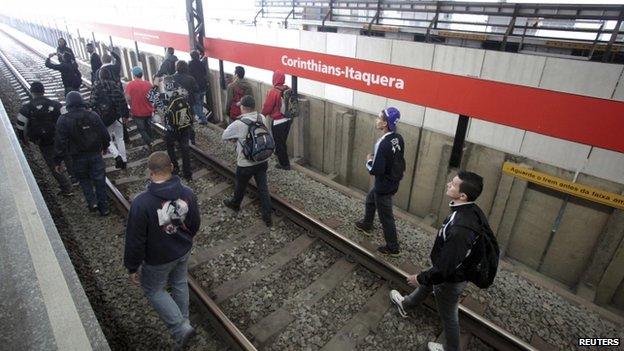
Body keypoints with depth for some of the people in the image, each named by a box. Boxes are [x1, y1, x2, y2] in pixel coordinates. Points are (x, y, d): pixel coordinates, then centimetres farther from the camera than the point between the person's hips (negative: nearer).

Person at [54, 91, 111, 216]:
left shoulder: (63, 120, -10)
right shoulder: (93, 116, -5)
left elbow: (60, 142, -10)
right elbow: (105, 134, 2)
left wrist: (58, 161, -1)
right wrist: (105, 146, 22)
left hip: (78, 157, -1)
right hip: (95, 154, 1)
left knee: (84, 179, 20)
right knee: (99, 180, 10)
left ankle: (92, 202, 8)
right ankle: (103, 207, 17)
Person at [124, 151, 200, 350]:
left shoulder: (141, 203, -30)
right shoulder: (187, 194, -16)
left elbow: (135, 240, -21)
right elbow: (195, 225, -2)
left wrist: (133, 268, -6)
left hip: (158, 259, -4)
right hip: (183, 252, 4)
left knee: (154, 290, 20)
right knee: (180, 284, 25)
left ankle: (180, 328, 16)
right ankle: (183, 321, 45)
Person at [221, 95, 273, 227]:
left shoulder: (238, 124, -22)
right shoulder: (262, 118, -7)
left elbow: (224, 136, -8)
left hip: (245, 164, -4)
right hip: (262, 161, 4)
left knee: (240, 186, 22)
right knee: (263, 188, 12)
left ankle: (235, 204, 50)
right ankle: (267, 216, 18)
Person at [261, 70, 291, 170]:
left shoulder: (273, 92, -21)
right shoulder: (287, 89, 0)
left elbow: (267, 107, -14)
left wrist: (262, 115, 4)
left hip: (278, 121, -7)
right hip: (288, 119, 7)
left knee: (279, 143, 8)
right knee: (282, 141, 23)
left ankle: (284, 164, 17)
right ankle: (283, 160, 39)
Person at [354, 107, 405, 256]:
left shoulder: (382, 144, -32)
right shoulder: (398, 138, -5)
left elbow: (375, 170, -29)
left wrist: (369, 161, -9)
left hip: (384, 186, -9)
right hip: (393, 181, 9)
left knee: (386, 217, 8)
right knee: (370, 199, 31)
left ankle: (392, 248, 25)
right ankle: (366, 225, 52)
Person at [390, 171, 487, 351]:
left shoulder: (459, 229, -43)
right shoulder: (473, 211, -15)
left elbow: (444, 268, -35)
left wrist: (420, 278, -16)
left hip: (451, 279, -8)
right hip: (459, 268, 8)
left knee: (448, 315, 20)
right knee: (426, 284, 32)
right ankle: (405, 304, 61)